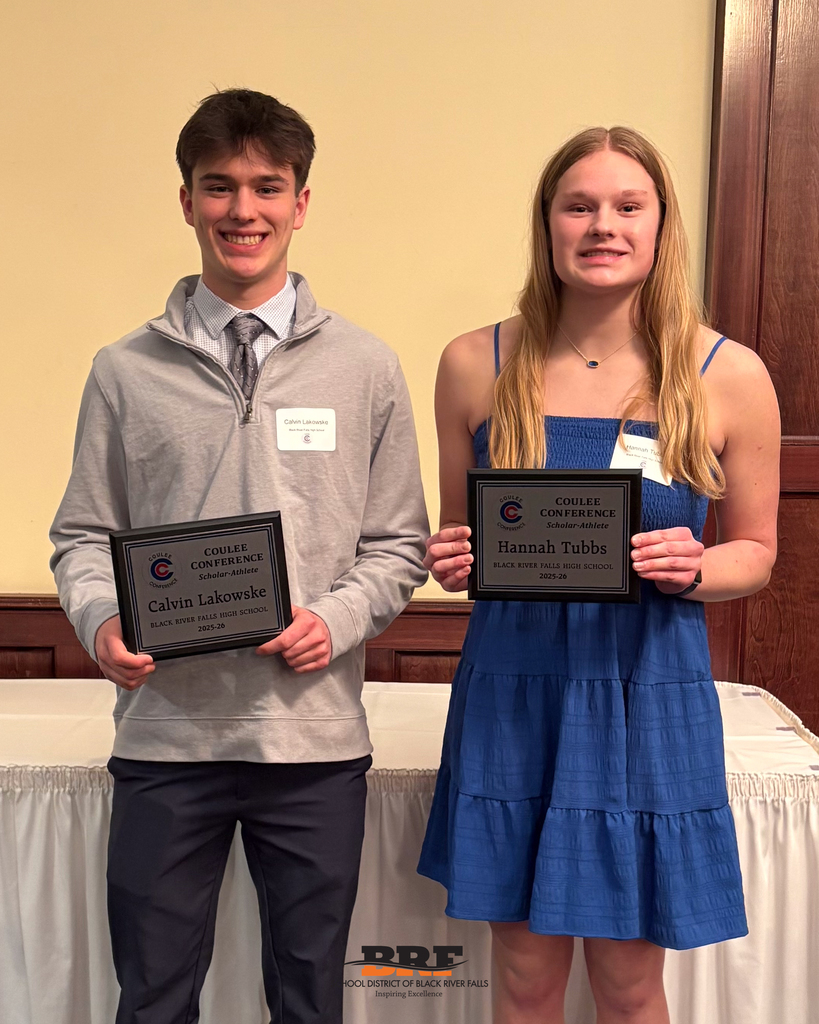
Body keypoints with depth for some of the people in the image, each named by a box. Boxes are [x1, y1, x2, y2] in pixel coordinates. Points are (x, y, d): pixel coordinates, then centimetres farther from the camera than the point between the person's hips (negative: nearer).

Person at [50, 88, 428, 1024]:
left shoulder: (364, 367, 2)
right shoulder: (127, 371, 2)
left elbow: (399, 543, 5)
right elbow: (84, 535, 7)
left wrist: (338, 619, -12)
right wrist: (101, 620, -12)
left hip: (315, 736, 0)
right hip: (165, 733, 0)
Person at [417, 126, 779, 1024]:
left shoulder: (729, 376, -5)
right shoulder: (475, 365, -1)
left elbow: (755, 549, 5)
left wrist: (693, 570, -15)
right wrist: (451, 560, -12)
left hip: (649, 696, -1)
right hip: (509, 690, 1)